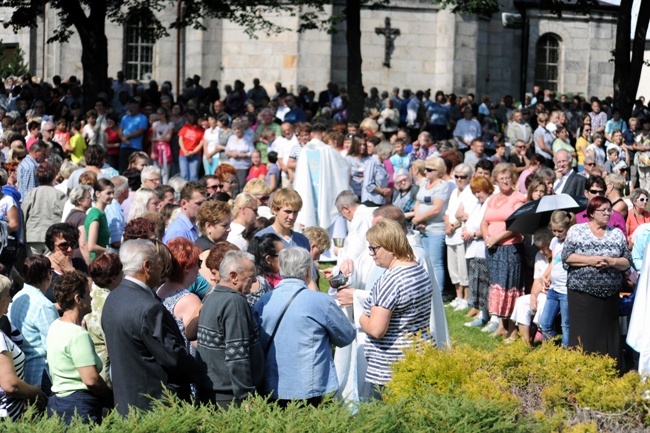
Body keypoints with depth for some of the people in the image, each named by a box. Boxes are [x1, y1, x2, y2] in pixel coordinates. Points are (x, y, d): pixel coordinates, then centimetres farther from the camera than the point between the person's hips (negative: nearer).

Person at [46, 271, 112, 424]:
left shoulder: (55, 326, 11)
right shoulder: (79, 335, -18)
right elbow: (91, 379, -21)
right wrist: (111, 396, -5)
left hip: (57, 400, 10)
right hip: (79, 406, -10)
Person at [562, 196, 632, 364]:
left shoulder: (617, 234, 10)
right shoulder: (576, 230, 3)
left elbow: (627, 262, 7)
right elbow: (566, 257, -4)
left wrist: (612, 262, -12)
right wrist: (590, 260, -14)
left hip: (609, 295, 3)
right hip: (581, 293, -3)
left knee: (607, 336, 2)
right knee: (582, 336, -4)